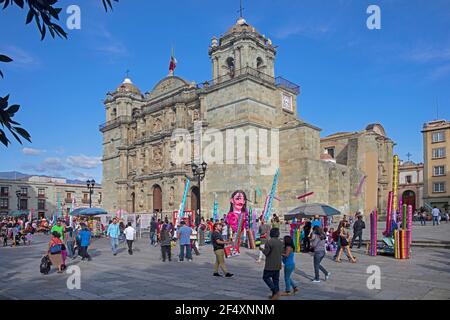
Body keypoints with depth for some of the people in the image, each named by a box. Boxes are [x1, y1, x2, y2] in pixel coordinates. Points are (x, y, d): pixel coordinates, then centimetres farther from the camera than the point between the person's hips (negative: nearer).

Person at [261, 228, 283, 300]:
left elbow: (266, 253, -16)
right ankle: (275, 295, 16)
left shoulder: (269, 242, -18)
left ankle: (276, 291, -4)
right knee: (276, 279, 13)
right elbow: (281, 252, 10)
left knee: (266, 277, 6)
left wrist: (262, 249, 3)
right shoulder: (280, 243, 4)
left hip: (270, 265, -7)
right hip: (278, 264, 7)